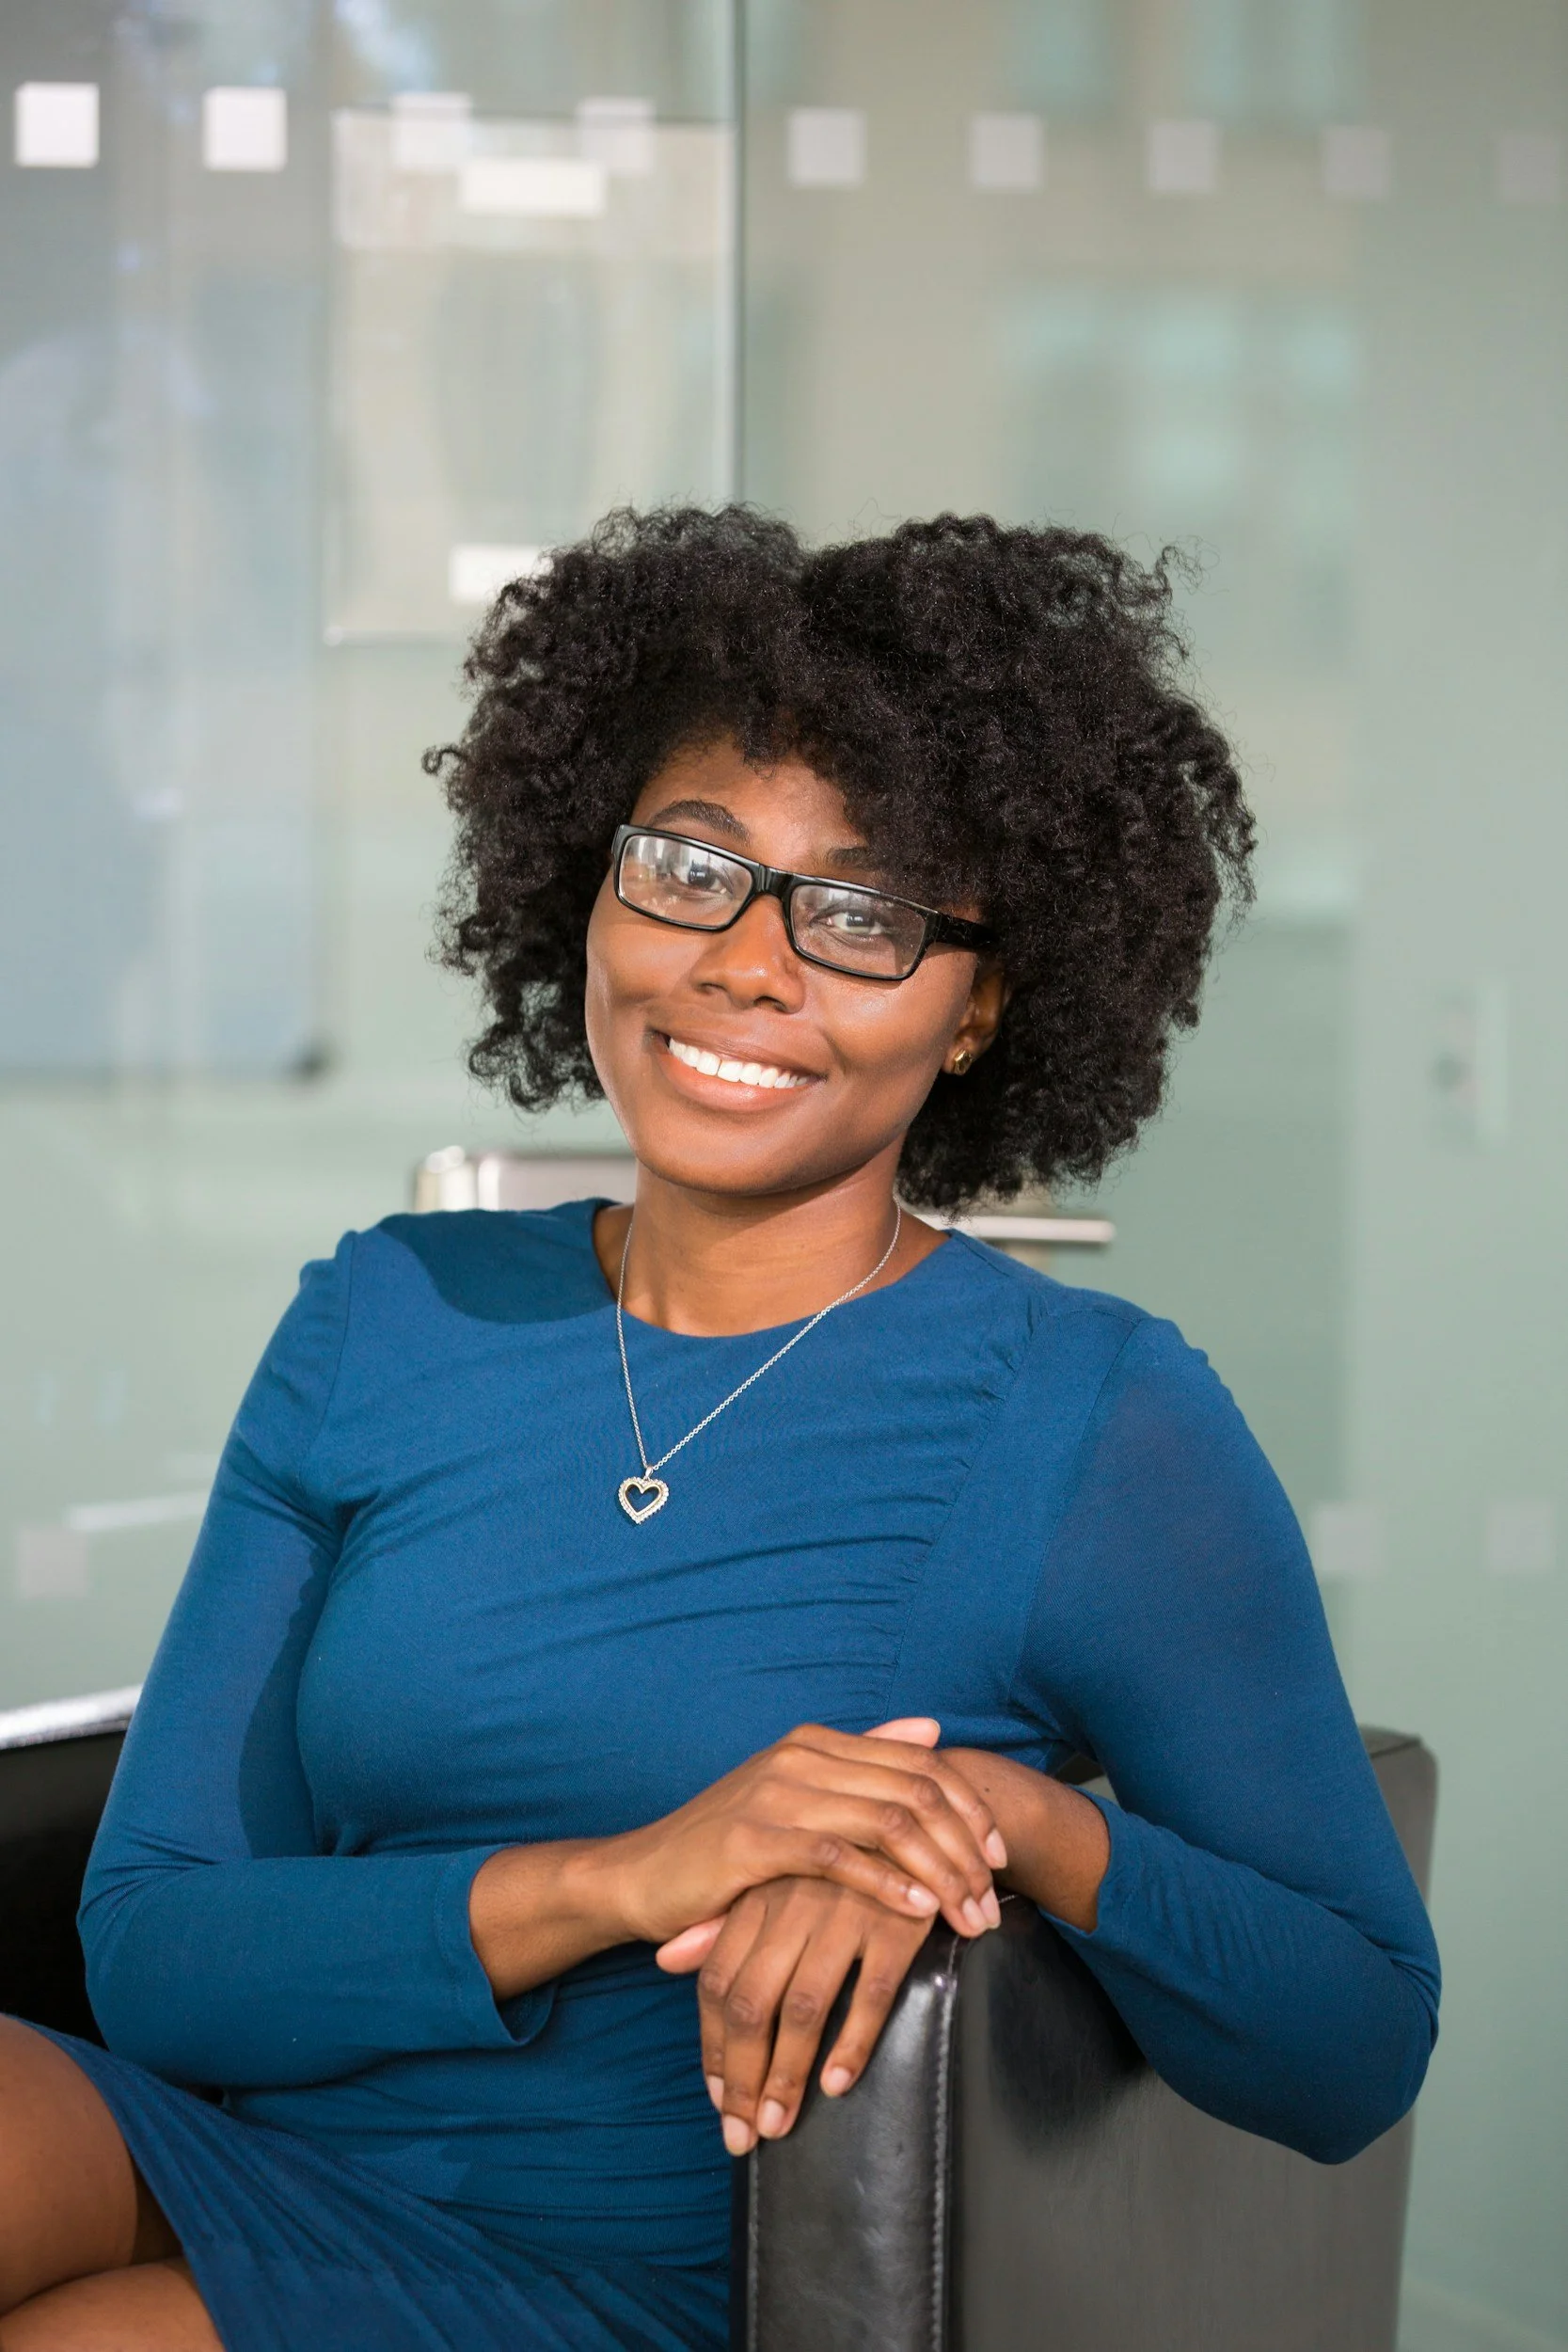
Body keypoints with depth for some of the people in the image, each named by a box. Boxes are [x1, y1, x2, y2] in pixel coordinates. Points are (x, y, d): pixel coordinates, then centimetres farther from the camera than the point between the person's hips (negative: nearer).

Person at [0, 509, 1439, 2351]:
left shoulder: (1105, 1423, -3)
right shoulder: (384, 1322, 7)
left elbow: (1357, 2050, -2)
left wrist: (1015, 1817, -21)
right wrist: (621, 1879, -17)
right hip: (241, 2172, 3)